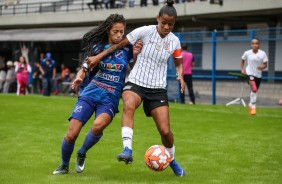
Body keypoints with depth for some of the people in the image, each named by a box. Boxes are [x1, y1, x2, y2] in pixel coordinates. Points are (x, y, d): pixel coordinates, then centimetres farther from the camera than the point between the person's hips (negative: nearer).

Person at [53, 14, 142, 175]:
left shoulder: (127, 49, 2)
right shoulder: (98, 46, 3)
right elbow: (86, 67, 10)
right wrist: (79, 77, -12)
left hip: (110, 99, -1)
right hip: (90, 94, 1)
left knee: (98, 125, -33)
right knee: (72, 134, -10)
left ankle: (82, 154, -3)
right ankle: (64, 166, 19)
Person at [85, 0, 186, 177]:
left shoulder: (174, 41, 1)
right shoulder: (145, 31, -8)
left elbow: (179, 63, 19)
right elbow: (120, 44, 0)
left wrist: (180, 76, -2)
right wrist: (99, 56, -4)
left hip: (158, 89, 2)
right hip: (136, 83, -2)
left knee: (165, 131, -6)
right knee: (129, 106, -38)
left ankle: (172, 160, 24)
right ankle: (128, 150, -43)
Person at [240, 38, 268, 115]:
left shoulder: (262, 53, -8)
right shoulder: (247, 53, -7)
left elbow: (265, 65, -6)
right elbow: (242, 61, 11)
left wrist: (262, 67, -26)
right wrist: (242, 69, 0)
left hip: (258, 74, 3)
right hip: (250, 73, -3)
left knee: (255, 91, 16)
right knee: (254, 89, -22)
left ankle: (251, 104, 40)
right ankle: (253, 106, -7)